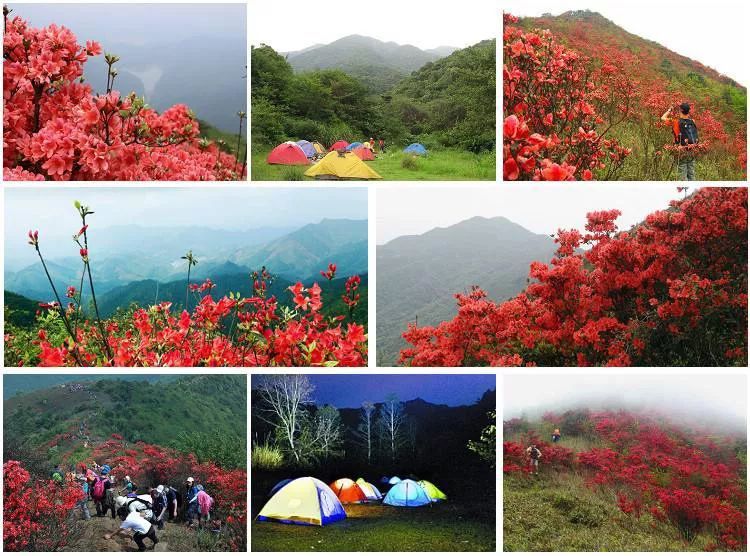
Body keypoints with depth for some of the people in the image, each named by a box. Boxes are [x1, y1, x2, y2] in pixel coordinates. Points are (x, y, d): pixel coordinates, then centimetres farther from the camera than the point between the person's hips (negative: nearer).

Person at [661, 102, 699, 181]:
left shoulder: (677, 122, -11)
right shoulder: (692, 122, 3)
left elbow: (663, 118, 1)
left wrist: (670, 110, 16)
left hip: (682, 152, -5)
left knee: (683, 176, -2)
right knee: (691, 175, 10)